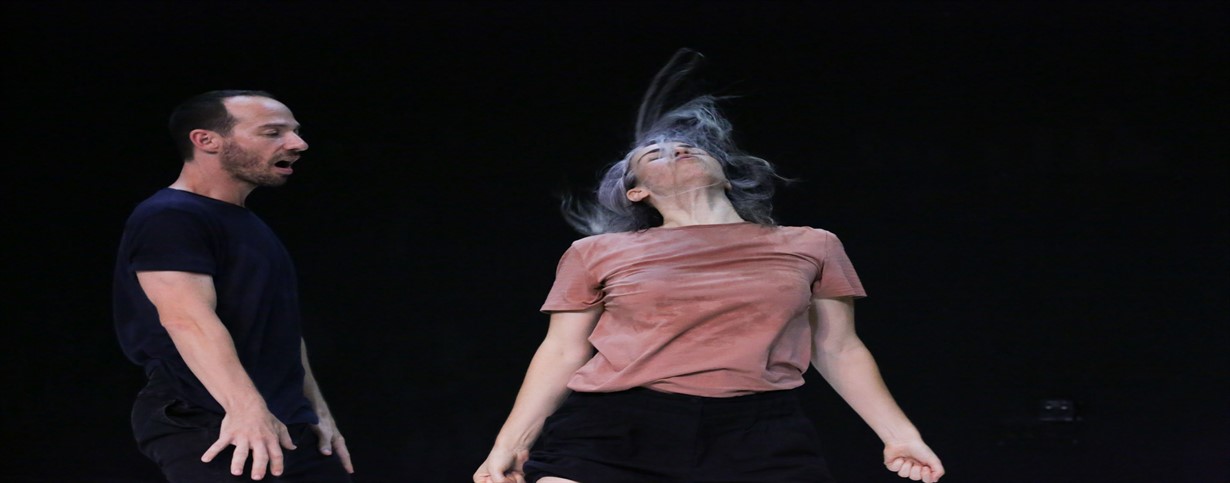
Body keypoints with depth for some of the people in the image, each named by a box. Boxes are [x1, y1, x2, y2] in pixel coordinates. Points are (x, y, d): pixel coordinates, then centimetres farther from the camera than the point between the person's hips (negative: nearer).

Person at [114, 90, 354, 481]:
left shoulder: (248, 225, 20)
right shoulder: (169, 219, -12)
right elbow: (189, 318, -26)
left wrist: (317, 412, 21)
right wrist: (245, 408, -39)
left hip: (287, 427, 9)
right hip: (208, 430, -9)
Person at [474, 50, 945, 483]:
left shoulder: (810, 247, 17)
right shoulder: (596, 253, 14)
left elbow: (839, 350, 20)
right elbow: (562, 353, 15)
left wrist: (901, 434, 14)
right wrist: (509, 444, 10)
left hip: (760, 436, 1)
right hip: (609, 428, 0)